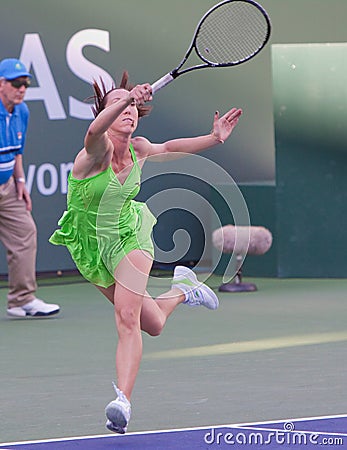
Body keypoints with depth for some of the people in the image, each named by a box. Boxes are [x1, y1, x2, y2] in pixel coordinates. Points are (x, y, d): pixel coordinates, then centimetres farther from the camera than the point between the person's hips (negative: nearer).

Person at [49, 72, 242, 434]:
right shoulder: (98, 150, -25)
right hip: (90, 247, -1)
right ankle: (181, 289, 42)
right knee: (153, 325, 11)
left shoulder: (138, 150, -9)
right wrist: (127, 97, -68)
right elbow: (95, 131, -51)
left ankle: (123, 400, -26)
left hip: (130, 236, 1)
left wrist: (214, 137, 4)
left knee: (127, 318, -22)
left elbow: (169, 147, 15)